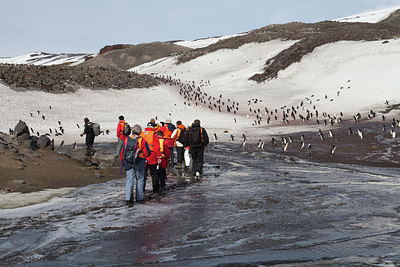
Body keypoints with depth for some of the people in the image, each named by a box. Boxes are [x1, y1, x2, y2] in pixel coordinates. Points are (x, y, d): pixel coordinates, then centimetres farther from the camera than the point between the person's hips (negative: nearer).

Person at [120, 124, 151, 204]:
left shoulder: (126, 139, 1)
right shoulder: (142, 140, -9)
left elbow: (122, 151, 5)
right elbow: (148, 152, -10)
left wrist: (122, 160, 17)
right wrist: (143, 155, 12)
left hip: (128, 163, 2)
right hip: (139, 163, -2)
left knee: (129, 180, 6)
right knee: (139, 180, 13)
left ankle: (128, 198, -6)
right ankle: (139, 197, 17)